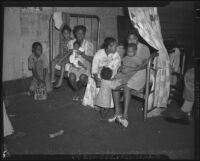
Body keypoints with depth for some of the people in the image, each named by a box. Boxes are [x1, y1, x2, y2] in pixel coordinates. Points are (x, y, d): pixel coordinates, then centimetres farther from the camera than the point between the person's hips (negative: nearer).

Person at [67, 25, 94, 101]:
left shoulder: (89, 45, -7)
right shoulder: (71, 43, 3)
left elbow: (91, 59, -10)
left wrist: (82, 54, -24)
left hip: (85, 67, -2)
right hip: (74, 66, 2)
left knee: (83, 77, -33)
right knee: (71, 78, -29)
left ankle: (78, 90, 4)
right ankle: (78, 92, 4)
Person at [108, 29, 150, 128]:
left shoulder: (144, 48, -1)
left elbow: (146, 63, -13)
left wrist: (132, 70, -23)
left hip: (140, 73, -6)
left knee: (126, 86, -33)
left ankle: (125, 115, -32)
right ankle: (117, 113, -19)